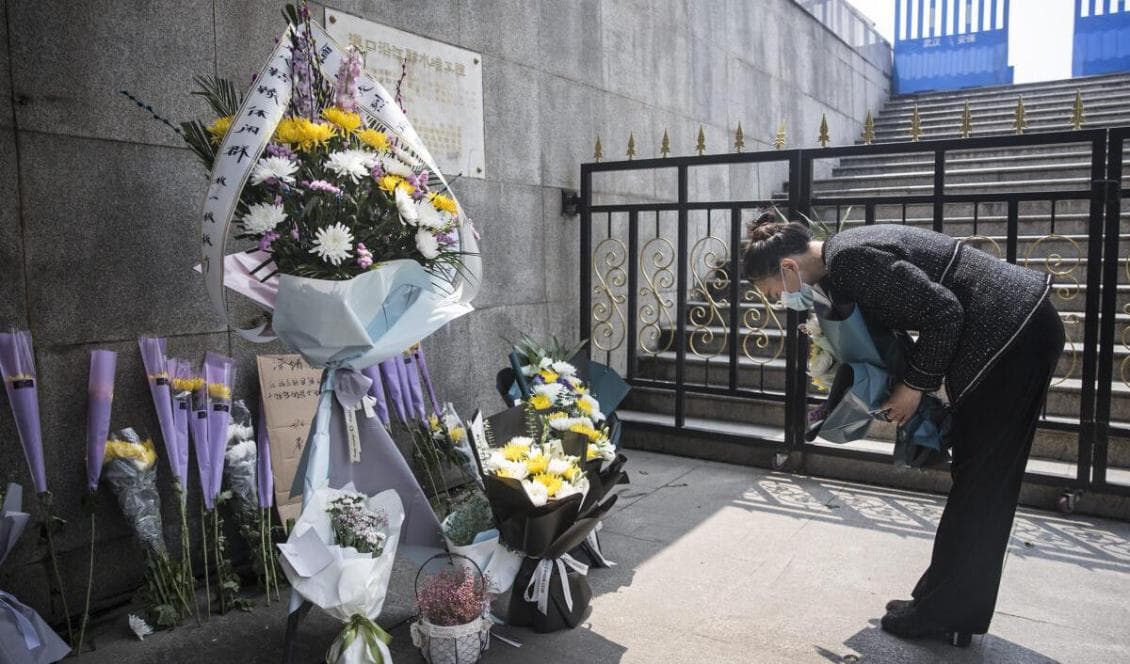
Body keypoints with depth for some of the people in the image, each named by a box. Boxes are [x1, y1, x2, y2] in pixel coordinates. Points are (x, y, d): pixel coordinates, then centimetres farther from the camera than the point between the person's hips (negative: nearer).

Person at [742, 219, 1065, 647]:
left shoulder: (850, 259, -21)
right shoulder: (841, 259, 9)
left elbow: (942, 311, -22)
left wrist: (914, 385, -12)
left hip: (1012, 333, -10)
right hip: (1018, 328, 10)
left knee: (977, 485, -1)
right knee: (984, 486, 13)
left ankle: (939, 614, 12)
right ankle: (955, 612, 25)